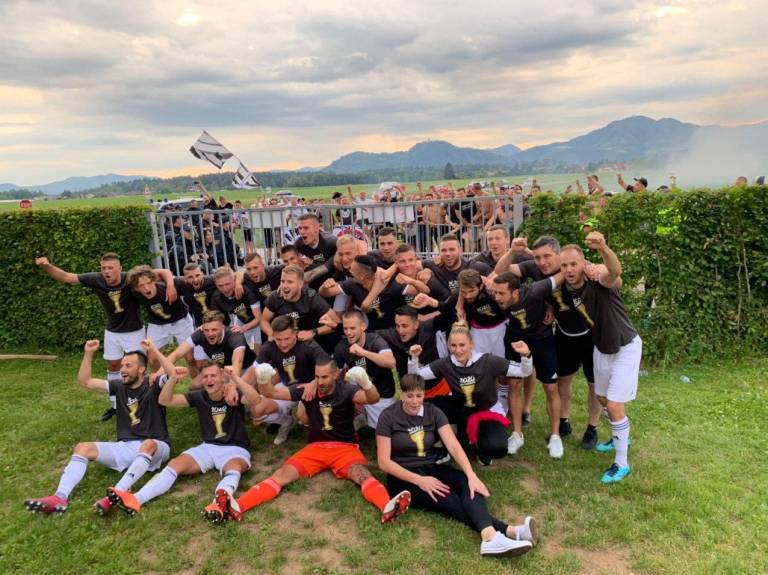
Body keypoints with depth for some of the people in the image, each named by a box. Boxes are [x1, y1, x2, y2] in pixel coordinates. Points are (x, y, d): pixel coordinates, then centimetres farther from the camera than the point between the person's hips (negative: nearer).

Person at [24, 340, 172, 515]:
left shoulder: (153, 385, -5)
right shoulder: (119, 386, 12)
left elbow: (173, 375, -27)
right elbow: (85, 381, 11)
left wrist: (154, 350, -31)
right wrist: (88, 354, 0)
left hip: (154, 447, -6)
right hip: (125, 446, 6)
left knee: (148, 444, -41)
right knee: (82, 448, -10)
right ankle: (60, 498, -30)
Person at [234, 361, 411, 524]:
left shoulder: (346, 389, -8)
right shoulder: (308, 390, 1)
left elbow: (373, 399, -26)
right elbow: (272, 393, -1)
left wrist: (365, 382, -50)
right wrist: (264, 380, -25)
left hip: (345, 447, -3)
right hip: (315, 447, 3)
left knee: (363, 475, -33)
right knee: (281, 474, -19)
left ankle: (388, 508, -60)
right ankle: (237, 506, -33)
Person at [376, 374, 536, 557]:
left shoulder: (433, 412, 0)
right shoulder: (388, 417, -10)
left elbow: (454, 445, -12)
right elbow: (384, 462, -14)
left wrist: (471, 476, -28)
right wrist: (420, 480, -23)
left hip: (431, 469, 4)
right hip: (404, 478, -4)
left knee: (468, 484, -26)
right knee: (449, 500, -28)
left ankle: (490, 536, -52)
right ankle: (508, 531, -45)